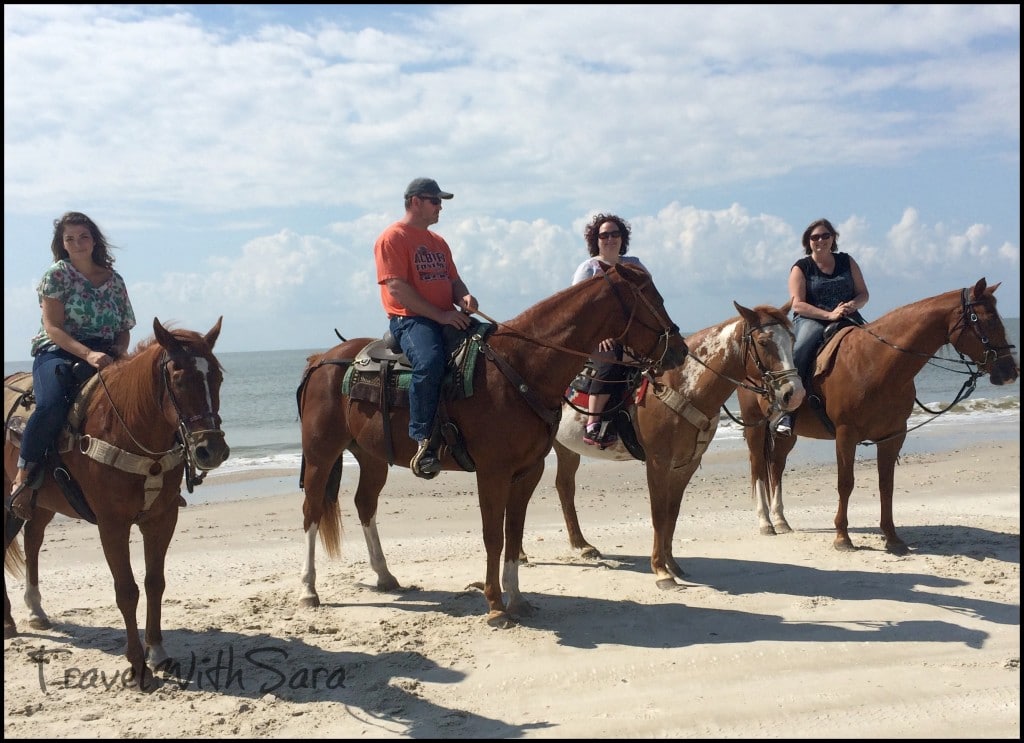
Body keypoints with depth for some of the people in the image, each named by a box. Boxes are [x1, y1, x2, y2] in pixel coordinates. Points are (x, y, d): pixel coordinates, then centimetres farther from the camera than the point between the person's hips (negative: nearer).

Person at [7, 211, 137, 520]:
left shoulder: (115, 281, 15)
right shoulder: (56, 275, 3)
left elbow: (124, 330, 17)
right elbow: (53, 327, -6)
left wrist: (117, 354, -6)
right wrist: (88, 354, -22)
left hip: (105, 357, 4)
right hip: (57, 353, -4)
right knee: (52, 405, -35)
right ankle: (24, 478, -21)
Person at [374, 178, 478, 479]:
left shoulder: (438, 242, 23)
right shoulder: (392, 238, -3)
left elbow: (454, 280, 24)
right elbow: (397, 288, -13)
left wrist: (464, 298, -2)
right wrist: (440, 315, -19)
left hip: (448, 318, 8)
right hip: (410, 320, -8)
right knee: (430, 363, -37)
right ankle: (423, 441, -31)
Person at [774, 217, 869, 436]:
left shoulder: (847, 261, 15)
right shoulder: (801, 268, 5)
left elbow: (863, 294, 15)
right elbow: (798, 304, -7)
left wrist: (852, 305, -10)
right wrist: (828, 314, -20)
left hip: (847, 318, 4)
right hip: (810, 320, -4)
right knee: (799, 351, -35)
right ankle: (786, 412, -38)